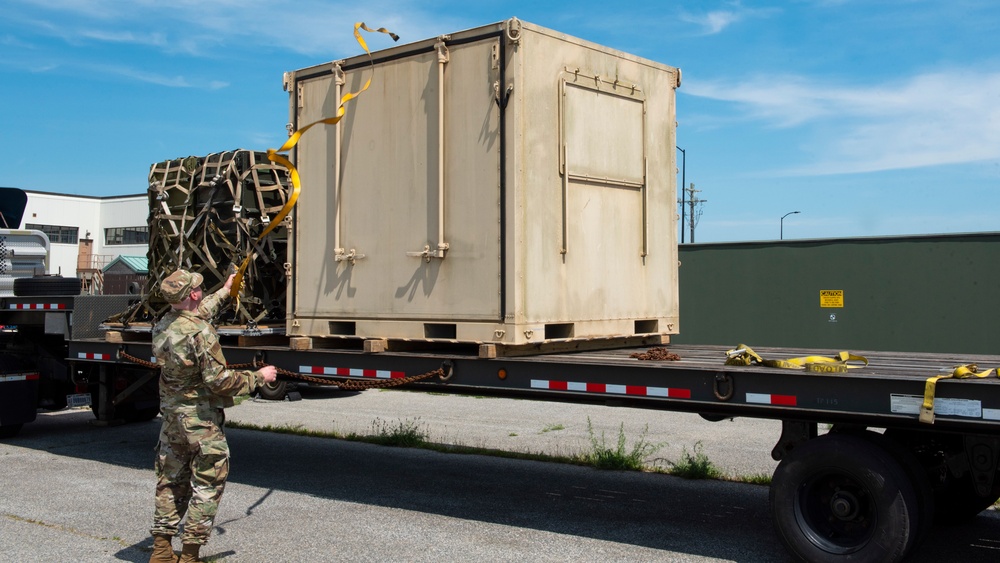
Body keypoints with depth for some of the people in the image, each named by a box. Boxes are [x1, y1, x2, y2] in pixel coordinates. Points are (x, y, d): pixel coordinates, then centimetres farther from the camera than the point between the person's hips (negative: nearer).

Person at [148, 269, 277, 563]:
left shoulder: (162, 326, 4)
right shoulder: (200, 333, -22)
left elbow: (198, 311, 26)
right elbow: (218, 380, -23)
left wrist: (225, 291, 39)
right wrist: (258, 377, -10)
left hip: (171, 417, 8)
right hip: (200, 420, -8)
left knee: (171, 484, 17)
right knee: (208, 485, 3)